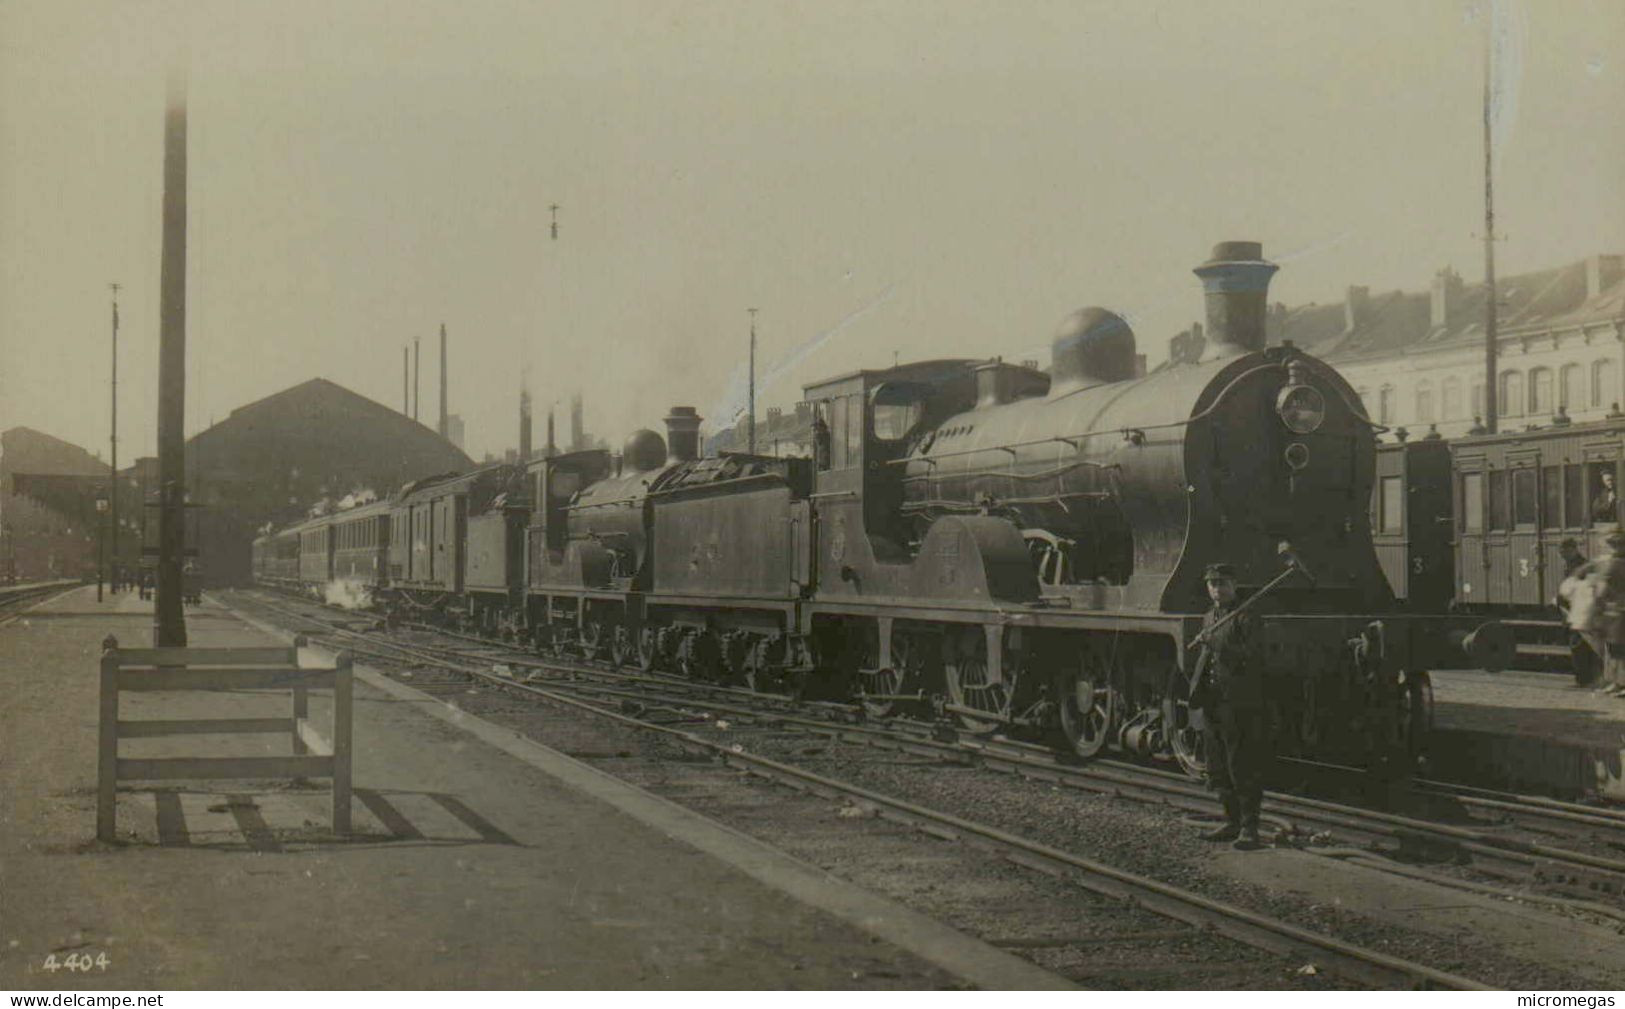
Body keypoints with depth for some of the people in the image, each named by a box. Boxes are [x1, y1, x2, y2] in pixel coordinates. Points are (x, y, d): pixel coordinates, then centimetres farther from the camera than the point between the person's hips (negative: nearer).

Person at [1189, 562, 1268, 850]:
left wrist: (1221, 647, -24)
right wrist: (1198, 692, 17)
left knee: (1243, 769, -6)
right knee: (1219, 770, 13)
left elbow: (1254, 657, -18)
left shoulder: (1246, 617, -8)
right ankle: (1232, 822, 22)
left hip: (1239, 706, -8)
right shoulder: (1209, 618, 18)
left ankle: (1249, 829, -4)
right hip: (1213, 705, 8)